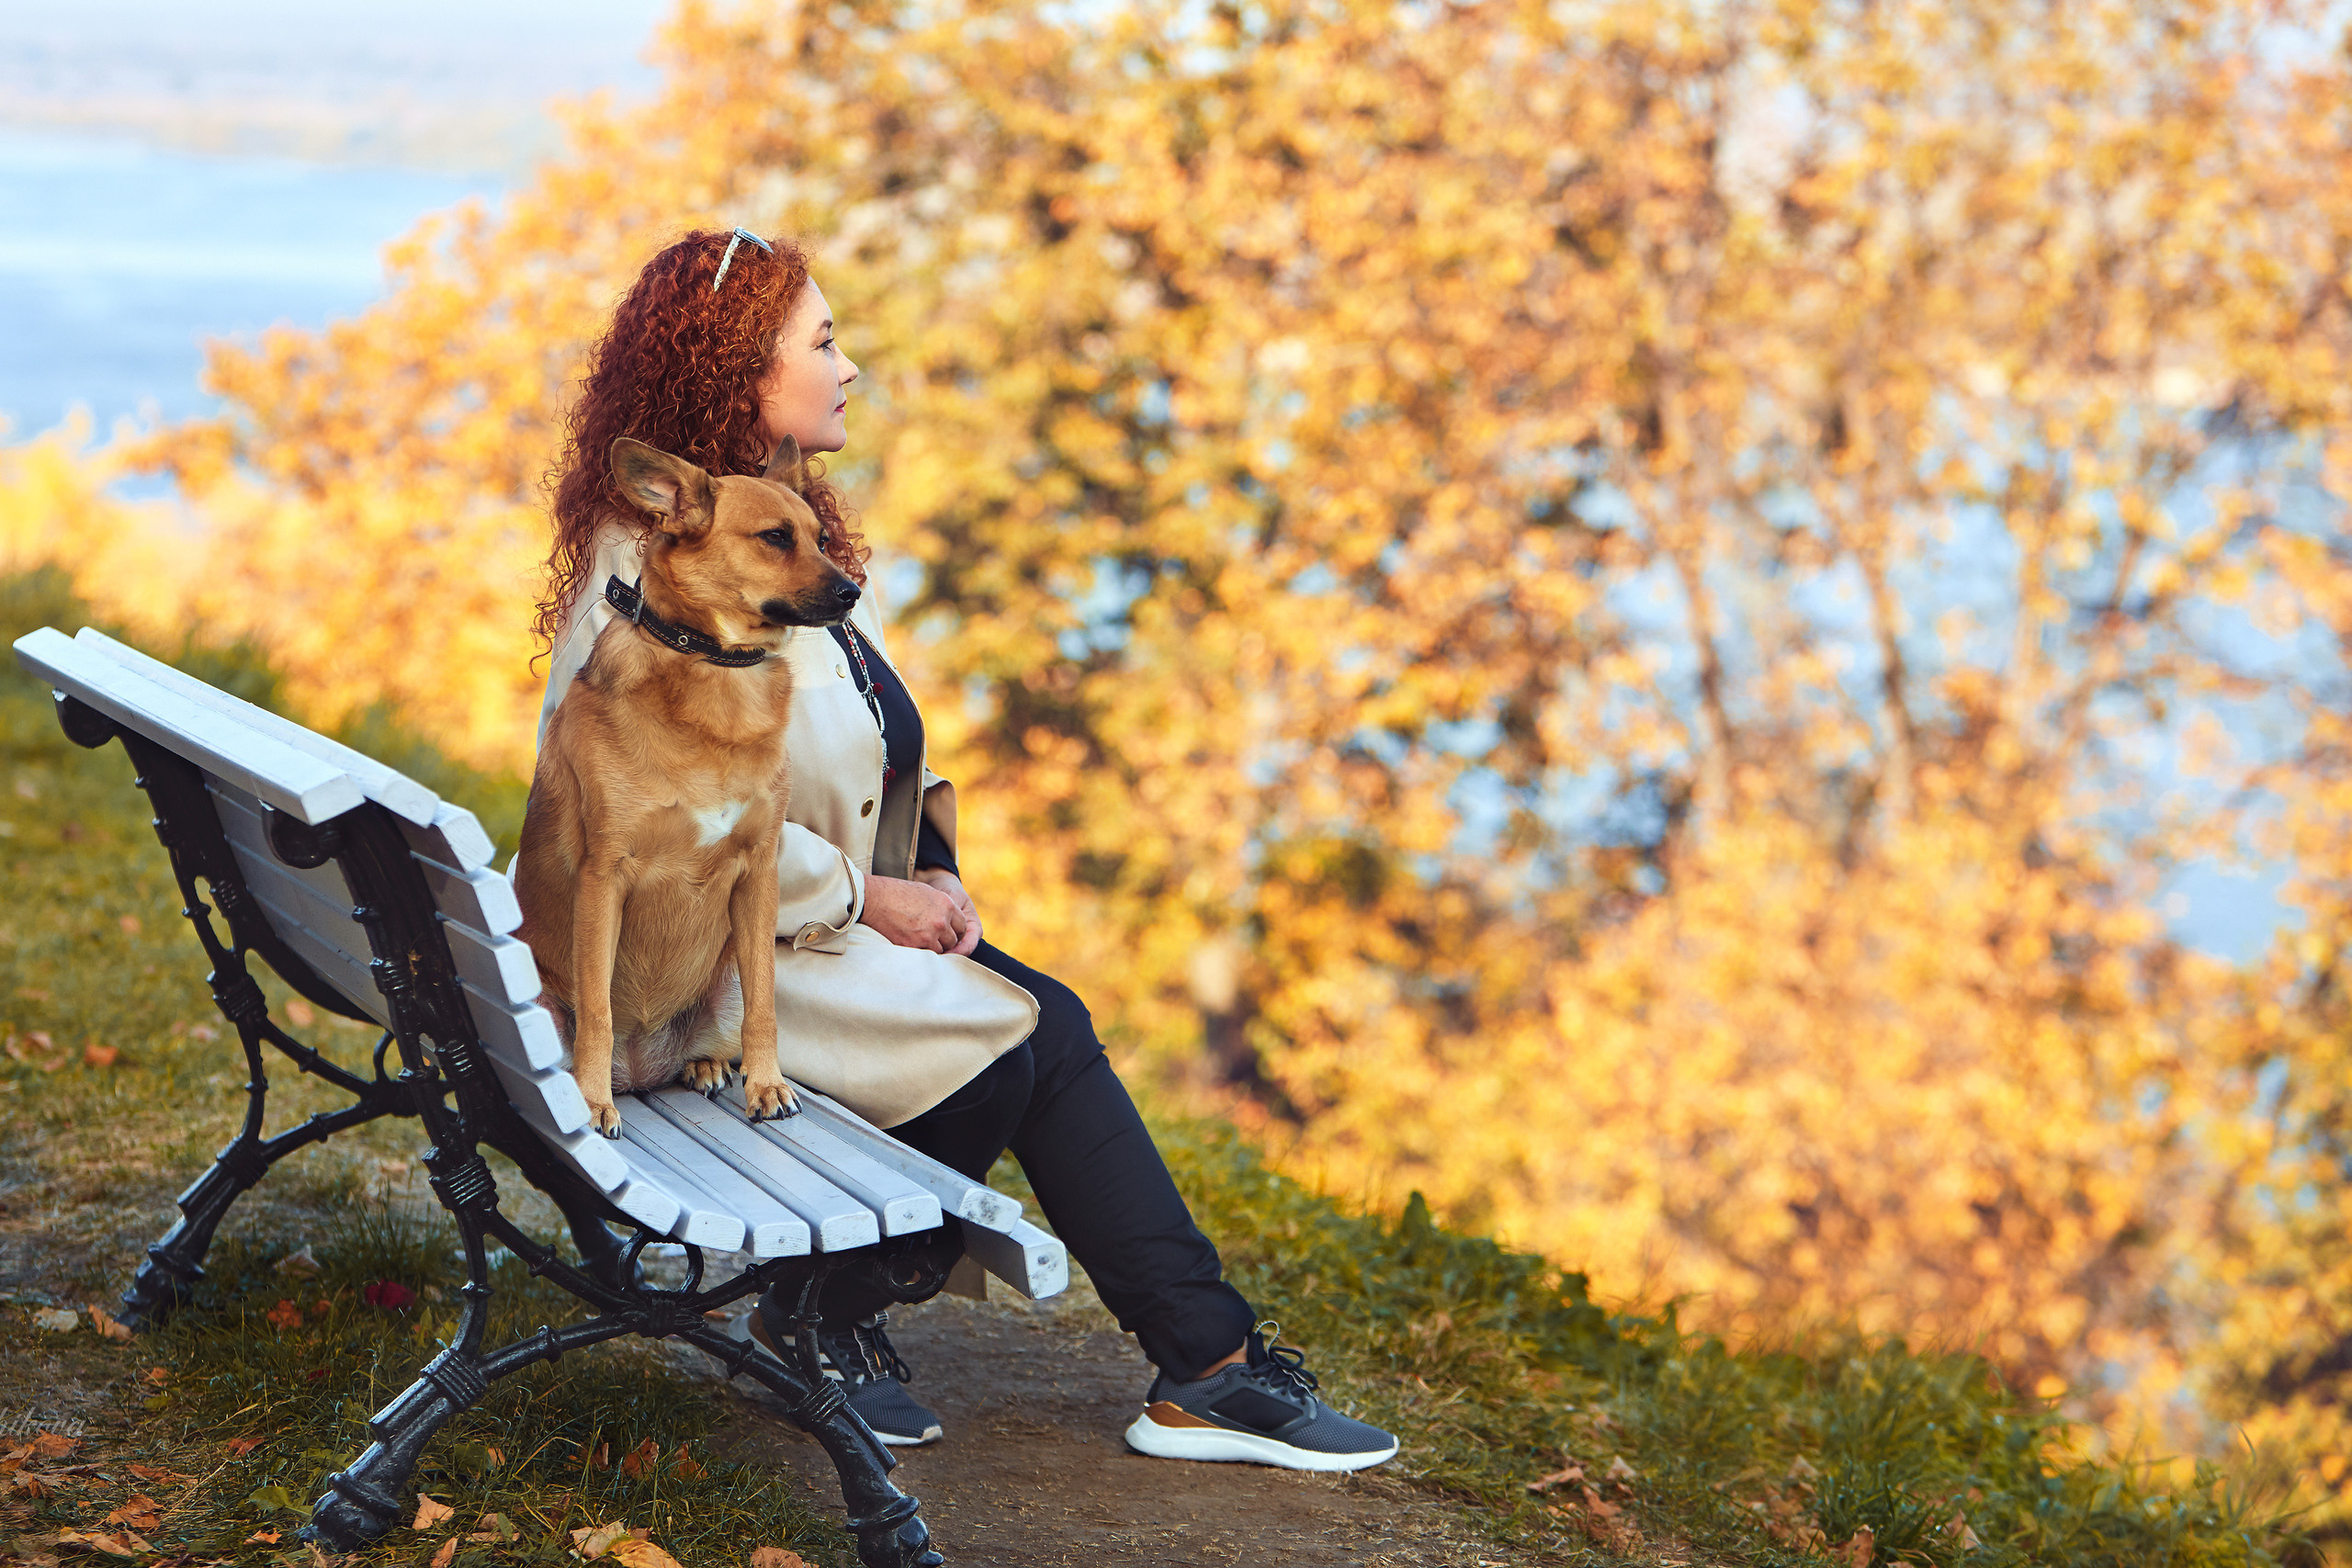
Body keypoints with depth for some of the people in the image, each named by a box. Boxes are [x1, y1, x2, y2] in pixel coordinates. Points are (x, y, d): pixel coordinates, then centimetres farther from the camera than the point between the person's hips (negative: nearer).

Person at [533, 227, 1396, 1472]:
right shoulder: (651, 571, -17)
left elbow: (872, 757, 19)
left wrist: (929, 869, 1)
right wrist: (869, 896, -17)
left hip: (816, 917, 8)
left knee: (1048, 1024, -12)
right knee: (1014, 1040, -20)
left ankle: (1206, 1369, -11)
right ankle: (822, 1322, -1)